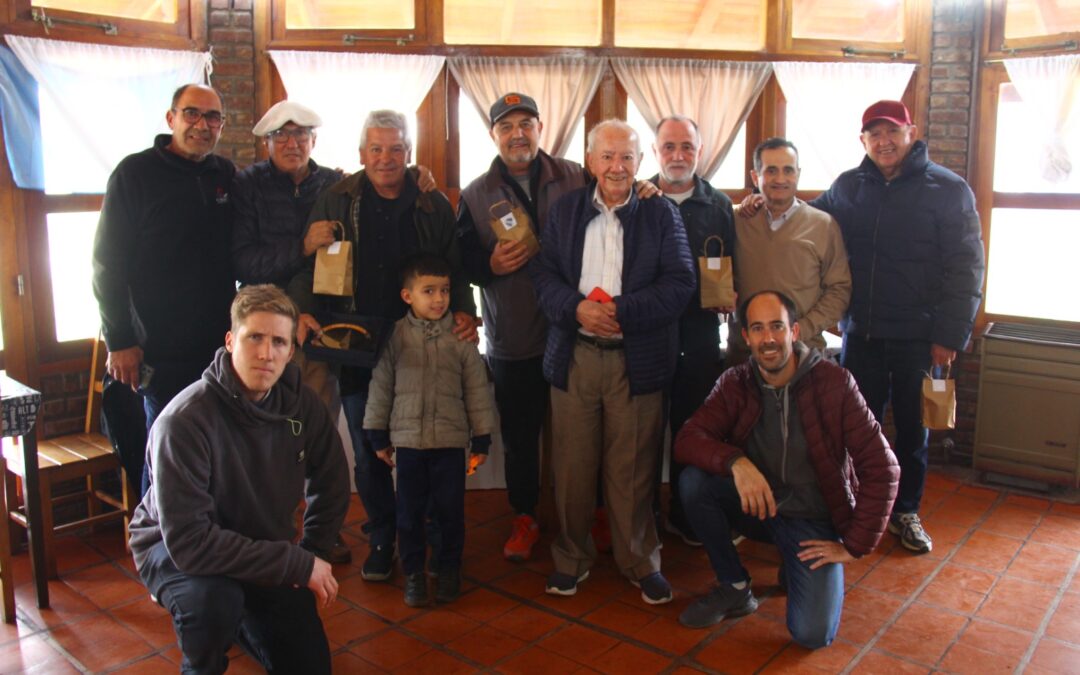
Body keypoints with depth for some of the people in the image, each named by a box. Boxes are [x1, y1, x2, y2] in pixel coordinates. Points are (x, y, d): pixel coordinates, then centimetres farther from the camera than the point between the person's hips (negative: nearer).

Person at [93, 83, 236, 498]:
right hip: (162, 350, -4)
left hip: (220, 345, 4)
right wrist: (119, 342, -10)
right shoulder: (136, 173, -4)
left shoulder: (226, 176, 10)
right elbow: (108, 263, -6)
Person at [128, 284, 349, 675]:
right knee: (212, 597, -37)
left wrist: (311, 554, -5)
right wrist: (298, 564, -32)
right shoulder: (184, 421, -31)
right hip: (174, 548, -5)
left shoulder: (300, 404, -14)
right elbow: (188, 539, -35)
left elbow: (331, 485, 3)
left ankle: (238, 620, 32)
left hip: (262, 550, 5)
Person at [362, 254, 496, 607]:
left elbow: (477, 389, 2)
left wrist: (482, 438, 3)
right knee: (409, 511, 9)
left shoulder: (460, 336, -2)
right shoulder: (395, 336, -2)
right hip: (407, 440, 0)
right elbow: (381, 385, 4)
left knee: (451, 510, 8)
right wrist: (378, 435, 6)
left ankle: (449, 570, 27)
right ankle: (413, 572, 26)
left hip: (451, 441, 0)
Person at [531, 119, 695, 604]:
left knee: (633, 468, 5)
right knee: (572, 464, 8)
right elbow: (543, 273, 4)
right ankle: (571, 556, 26)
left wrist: (620, 310, -17)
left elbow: (680, 284, -5)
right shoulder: (565, 210, 10)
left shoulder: (660, 213, 3)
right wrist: (577, 308, -15)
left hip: (637, 359, -2)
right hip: (574, 356, 2)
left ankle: (640, 561, 23)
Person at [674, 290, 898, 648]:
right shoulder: (735, 384, -5)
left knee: (813, 633, -21)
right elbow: (687, 439, -16)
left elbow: (882, 468, -14)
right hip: (758, 505, 3)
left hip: (814, 519, -3)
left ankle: (794, 569, 14)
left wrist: (854, 545, -13)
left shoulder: (833, 382, -15)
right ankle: (734, 588, -3)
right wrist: (735, 462, -36)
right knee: (693, 479, -25)